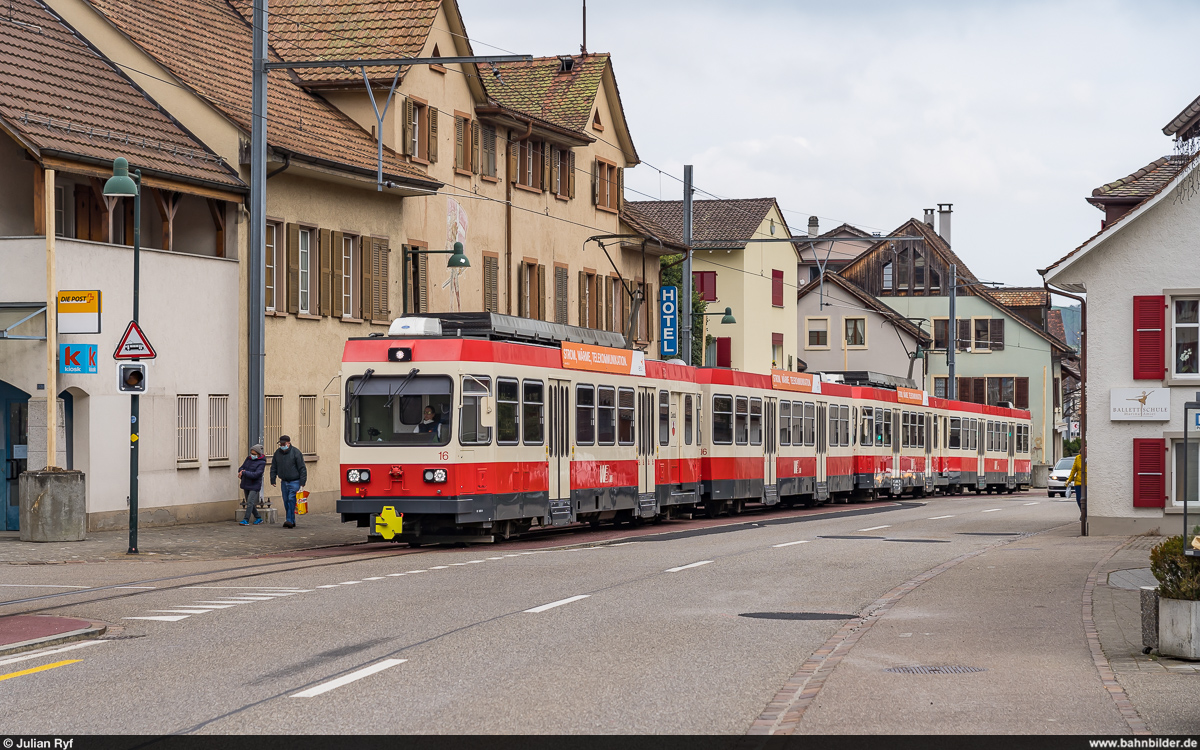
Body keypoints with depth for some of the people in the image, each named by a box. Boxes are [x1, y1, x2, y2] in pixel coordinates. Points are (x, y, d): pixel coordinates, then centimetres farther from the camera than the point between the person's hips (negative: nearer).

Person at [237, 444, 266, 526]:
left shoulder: (261, 463, -13)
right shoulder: (249, 458, 6)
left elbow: (256, 474, -22)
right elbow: (242, 468, 9)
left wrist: (244, 473, -24)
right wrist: (241, 472, -15)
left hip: (254, 486, -7)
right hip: (246, 485, 7)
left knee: (250, 503, -14)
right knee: (249, 503, 12)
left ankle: (246, 520, -12)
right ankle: (258, 518, 24)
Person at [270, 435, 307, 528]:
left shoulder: (296, 453, -10)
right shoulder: (277, 453, 6)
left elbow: (302, 468, -10)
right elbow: (273, 468, 16)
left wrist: (302, 482, -14)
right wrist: (273, 480, 10)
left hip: (295, 482, -6)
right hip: (284, 482, 6)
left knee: (291, 499, -16)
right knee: (286, 501, 6)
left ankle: (290, 520, -20)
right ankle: (292, 522, 14)